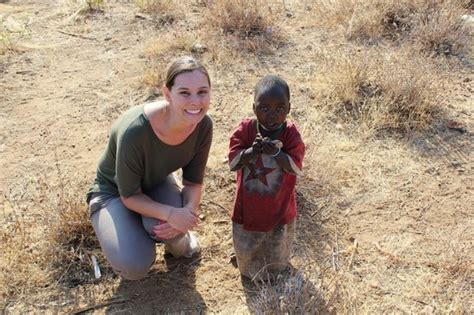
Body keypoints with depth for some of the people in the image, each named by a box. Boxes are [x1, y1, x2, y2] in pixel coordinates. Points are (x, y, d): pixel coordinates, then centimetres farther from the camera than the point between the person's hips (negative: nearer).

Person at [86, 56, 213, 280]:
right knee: (135, 266, -24)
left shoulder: (203, 125, -23)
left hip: (157, 182, 4)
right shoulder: (134, 131, -39)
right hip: (114, 192, -3)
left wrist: (189, 210, -31)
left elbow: (193, 182, -10)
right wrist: (171, 214, -39)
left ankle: (179, 243, 6)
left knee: (167, 224, -32)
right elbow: (130, 196, -25)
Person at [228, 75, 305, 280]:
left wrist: (276, 152, -37)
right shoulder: (246, 129, -14)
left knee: (277, 255, 19)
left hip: (279, 207, 0)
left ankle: (275, 268, 52)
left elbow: (297, 168, -22)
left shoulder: (290, 134, -16)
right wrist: (252, 151, -36)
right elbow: (233, 162, -18)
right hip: (248, 206, 1)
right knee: (245, 250, 20)